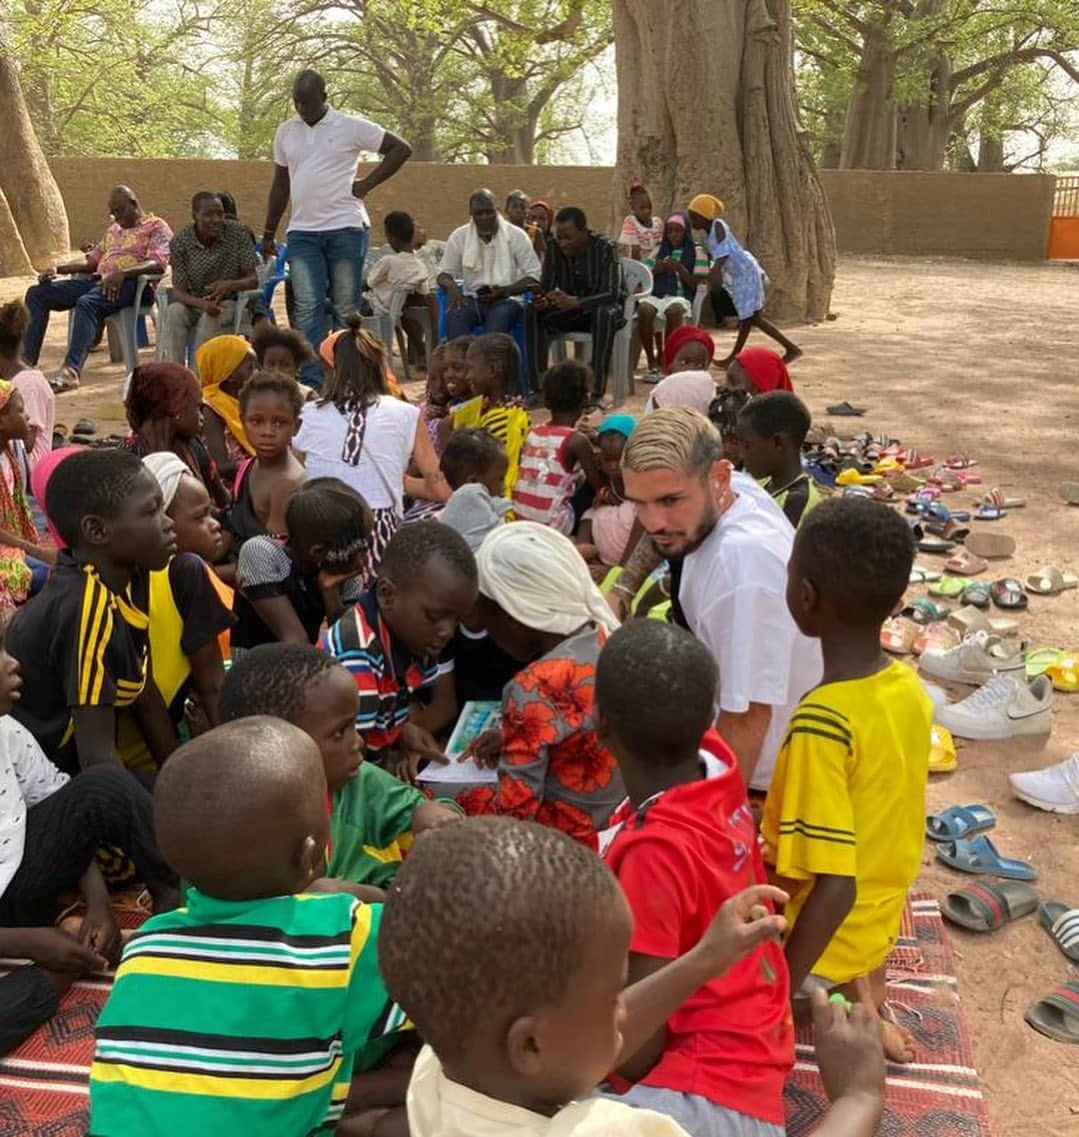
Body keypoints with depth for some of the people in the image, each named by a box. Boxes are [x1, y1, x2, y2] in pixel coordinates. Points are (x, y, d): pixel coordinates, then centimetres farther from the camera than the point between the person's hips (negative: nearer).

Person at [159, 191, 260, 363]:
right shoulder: (180, 242, -8)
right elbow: (179, 291, -11)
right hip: (195, 302, 1)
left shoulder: (238, 233, -9)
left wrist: (230, 285, -30)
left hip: (228, 302, -1)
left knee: (210, 319, -33)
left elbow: (253, 280, -7)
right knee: (174, 312, -29)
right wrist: (202, 303, -34)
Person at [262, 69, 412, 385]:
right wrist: (268, 233, 19)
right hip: (302, 231, 3)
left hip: (346, 228, -3)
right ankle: (311, 381, -7)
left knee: (347, 308, 1)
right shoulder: (285, 132, 13)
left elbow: (401, 149, 2)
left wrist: (367, 184, -4)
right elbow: (280, 185, 21)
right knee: (307, 307, -8)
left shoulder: (351, 126, 0)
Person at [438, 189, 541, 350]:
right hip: (471, 299, 2)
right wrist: (450, 285, -13)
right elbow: (444, 272, 12)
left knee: (499, 317, -37)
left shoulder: (517, 236, 0)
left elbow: (534, 276, -2)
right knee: (454, 315, -32)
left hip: (506, 300, -2)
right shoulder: (459, 236, 7)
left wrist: (506, 290, -19)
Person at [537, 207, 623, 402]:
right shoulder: (554, 247, -7)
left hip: (601, 307, -4)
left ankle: (597, 393, -37)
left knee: (604, 314, -38)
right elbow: (546, 288, -4)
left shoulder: (604, 247, -19)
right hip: (570, 310, 4)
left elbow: (612, 294, -28)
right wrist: (543, 300, -31)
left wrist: (575, 302, -43)